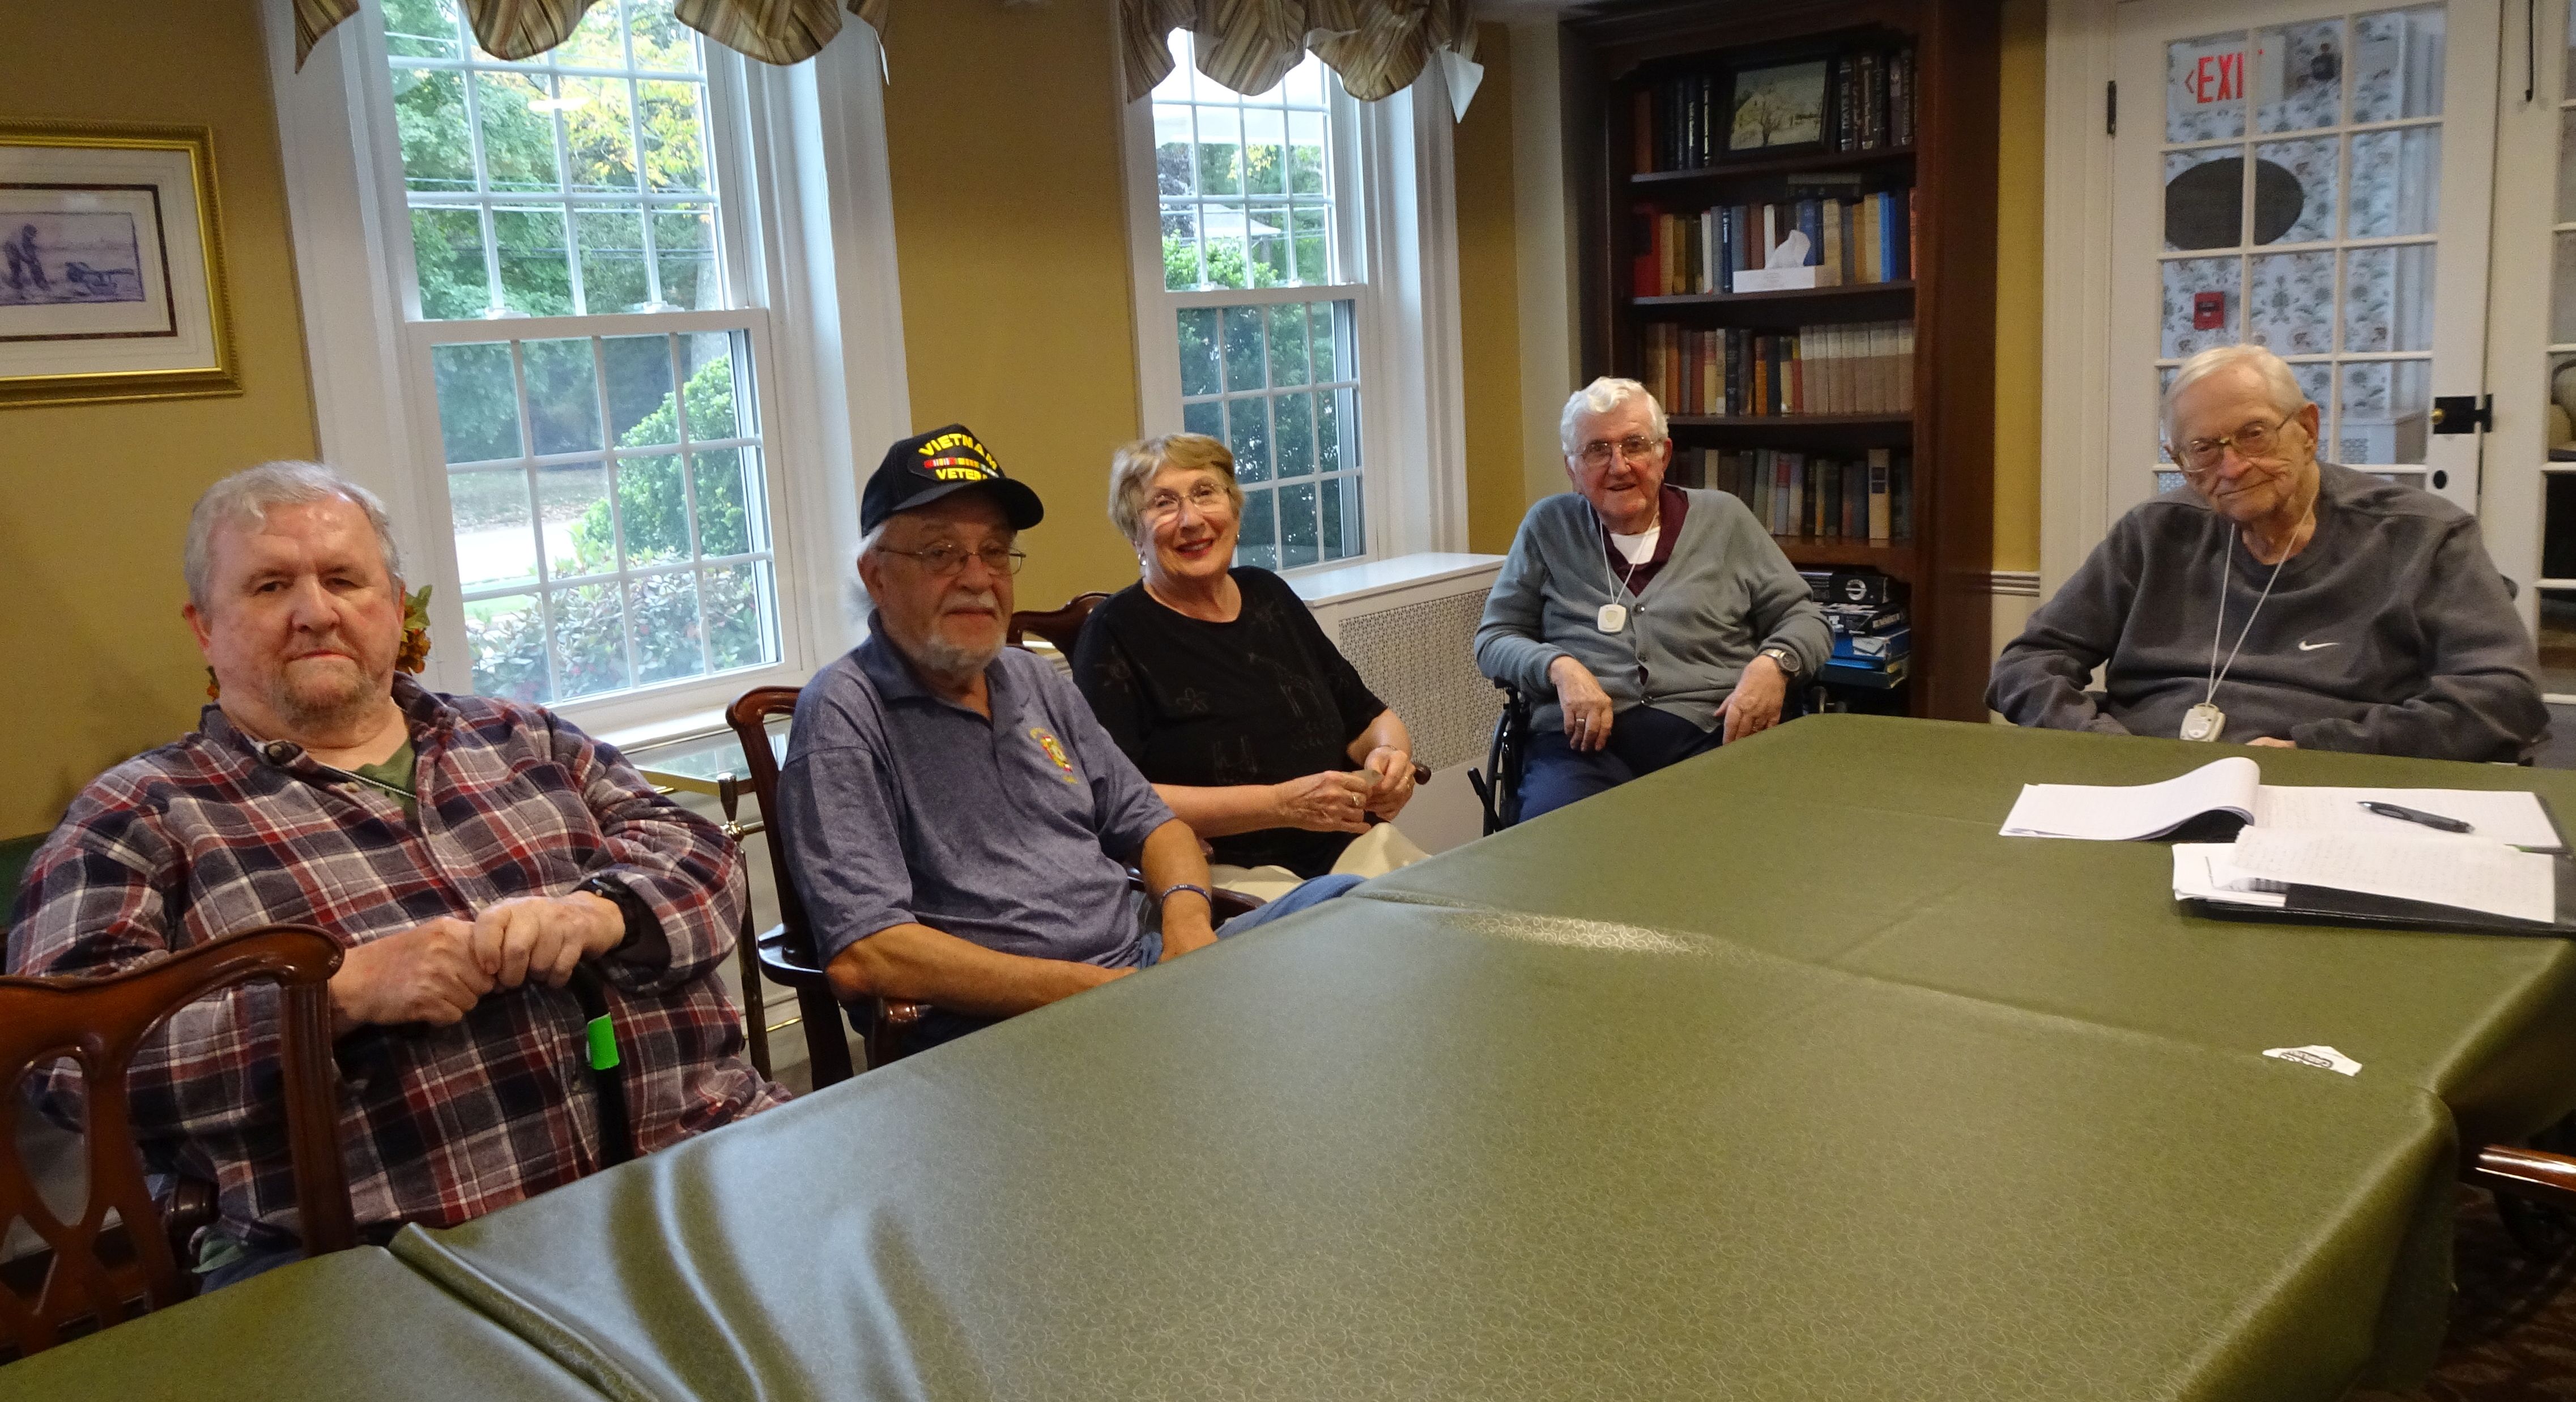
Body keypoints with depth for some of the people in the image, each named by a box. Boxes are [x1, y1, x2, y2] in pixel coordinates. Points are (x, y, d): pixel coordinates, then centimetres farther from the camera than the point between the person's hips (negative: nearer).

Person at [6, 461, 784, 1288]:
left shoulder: (525, 740, 18)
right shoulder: (139, 817, 8)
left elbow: (698, 856, 12)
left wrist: (593, 914, -11)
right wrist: (346, 989, -16)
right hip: (387, 1249, -1)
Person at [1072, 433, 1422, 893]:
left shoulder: (1267, 595, 15)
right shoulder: (1117, 633, -3)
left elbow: (1369, 717, 24)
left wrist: (1390, 754, -1)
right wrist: (1281, 804, -19)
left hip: (1350, 850, 6)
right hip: (1226, 875, -6)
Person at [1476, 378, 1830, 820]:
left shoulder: (1724, 518, 16)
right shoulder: (1548, 527, 15)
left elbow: (1803, 617, 18)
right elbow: (1493, 639, 15)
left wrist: (1774, 664, -5)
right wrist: (1559, 667, -7)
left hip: (1709, 736, 1)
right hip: (1583, 740, -1)